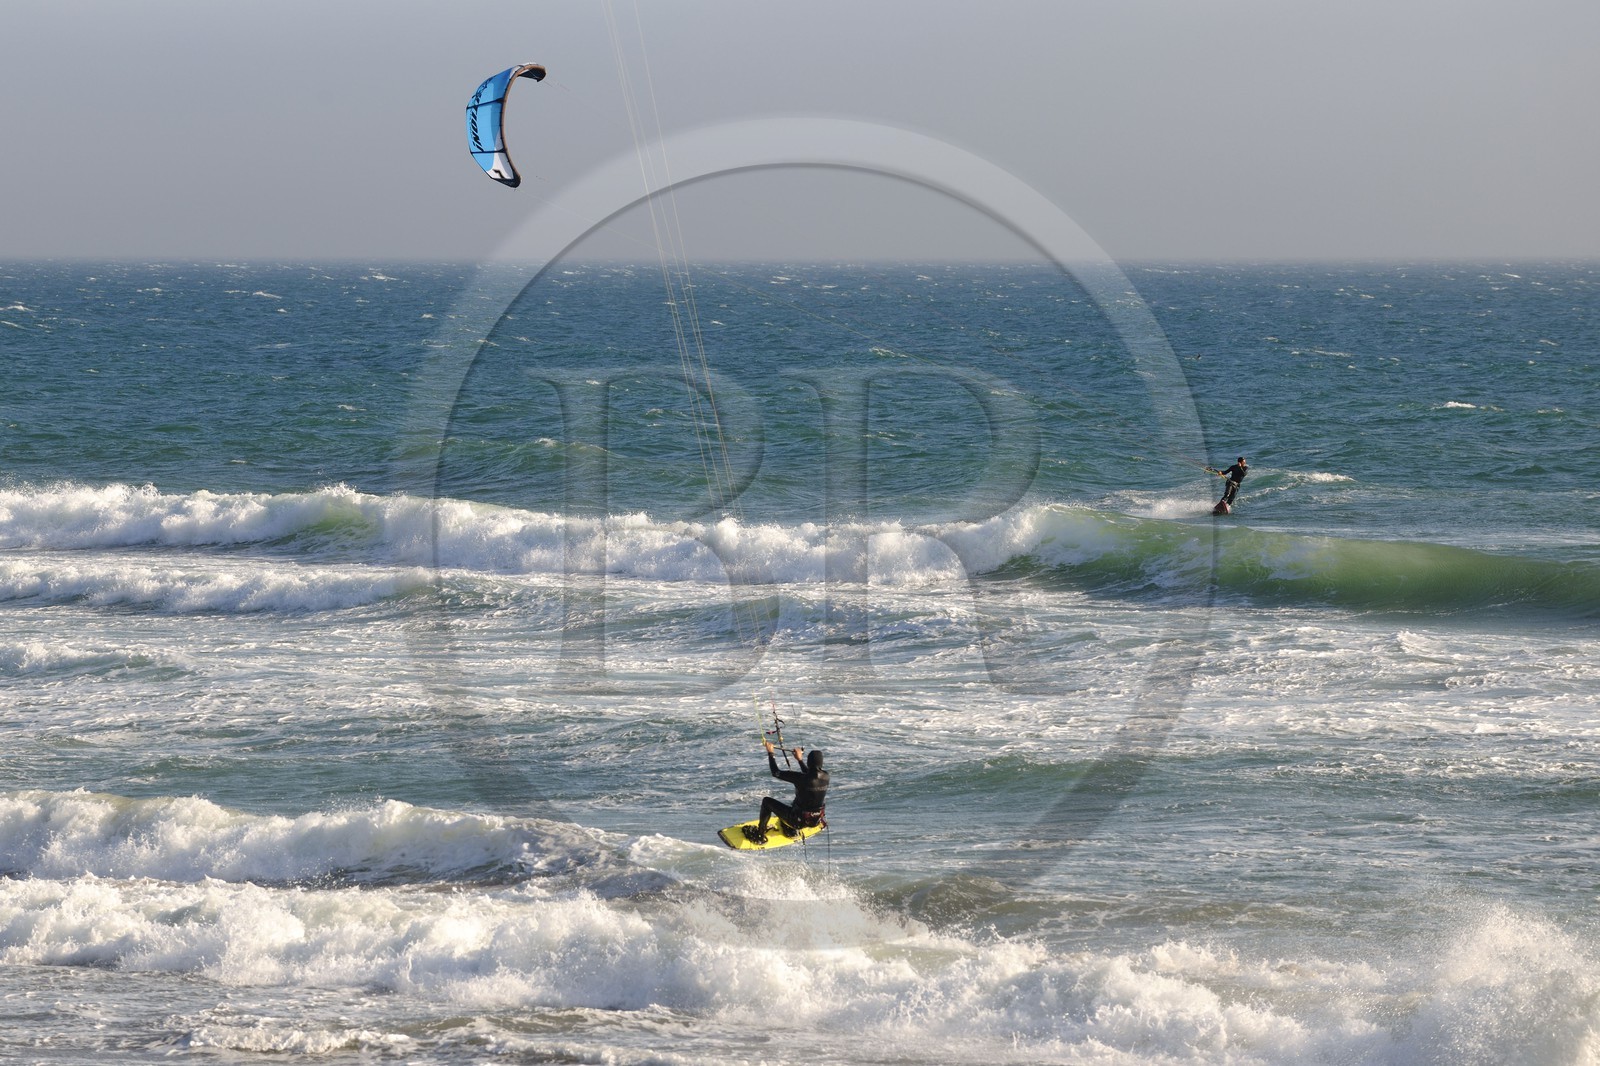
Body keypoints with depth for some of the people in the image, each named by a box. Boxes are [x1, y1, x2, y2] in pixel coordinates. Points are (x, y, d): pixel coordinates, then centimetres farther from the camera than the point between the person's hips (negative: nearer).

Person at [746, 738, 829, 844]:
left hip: (799, 820, -6)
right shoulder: (825, 776, -9)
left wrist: (770, 753, -6)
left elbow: (776, 773, -17)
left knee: (767, 801, 10)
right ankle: (793, 830, 45)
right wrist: (799, 759, 21)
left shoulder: (801, 778, -27)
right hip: (815, 820, 6)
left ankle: (760, 836, 22)